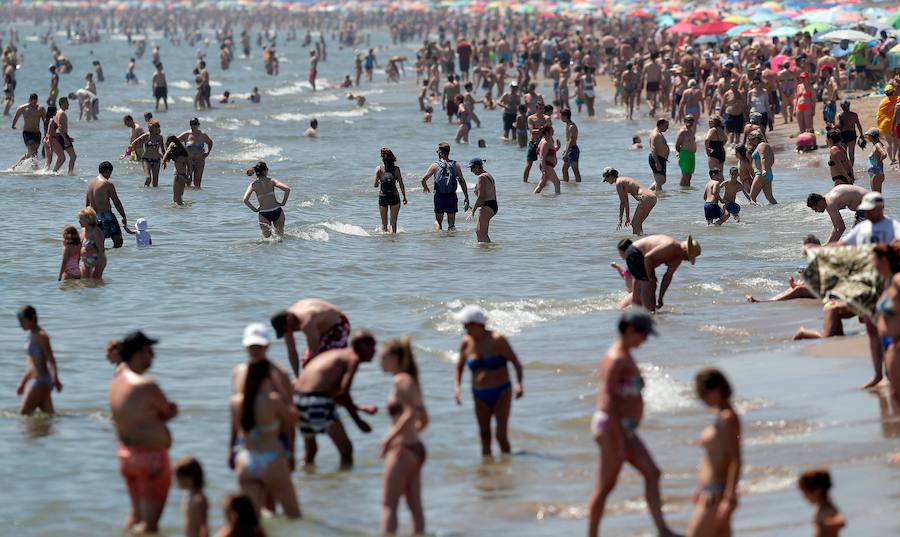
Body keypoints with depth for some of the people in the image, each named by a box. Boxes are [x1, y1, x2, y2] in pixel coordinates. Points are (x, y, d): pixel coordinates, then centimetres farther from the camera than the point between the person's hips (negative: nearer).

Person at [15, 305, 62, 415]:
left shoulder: (41, 336, -12)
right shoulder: (32, 335, 15)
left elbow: (51, 359, -21)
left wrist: (55, 379, -35)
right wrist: (22, 383, 28)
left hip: (40, 381, -10)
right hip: (36, 381, 10)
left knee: (23, 414, -10)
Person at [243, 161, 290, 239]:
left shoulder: (253, 185, 1)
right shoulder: (271, 180, -2)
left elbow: (245, 200, -11)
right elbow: (287, 189, -11)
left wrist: (254, 209, 0)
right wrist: (283, 203, 0)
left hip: (264, 214, 0)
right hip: (277, 212, 0)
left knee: (267, 238, 9)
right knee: (280, 235, 17)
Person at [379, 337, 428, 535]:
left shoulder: (401, 381, -11)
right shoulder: (411, 381, 16)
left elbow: (410, 414, -24)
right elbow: (423, 420, 22)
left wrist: (389, 439, -21)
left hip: (403, 450, -9)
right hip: (415, 447, 9)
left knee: (389, 505, -7)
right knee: (415, 506, 9)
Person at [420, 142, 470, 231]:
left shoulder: (435, 166, -4)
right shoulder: (456, 165, 0)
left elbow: (423, 179, -8)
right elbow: (462, 182, -2)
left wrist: (425, 187, 14)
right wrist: (466, 199, 1)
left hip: (439, 197, -1)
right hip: (452, 196, 1)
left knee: (438, 220, 13)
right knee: (451, 222, 8)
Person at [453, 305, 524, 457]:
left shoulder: (497, 340, -12)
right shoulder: (466, 342, 0)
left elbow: (516, 363, -11)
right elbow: (459, 367, 11)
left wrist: (519, 384, -26)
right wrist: (456, 386, -6)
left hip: (501, 393, -4)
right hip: (480, 396, 4)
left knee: (501, 436, -9)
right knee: (484, 436, 2)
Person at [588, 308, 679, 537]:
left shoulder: (624, 356, 14)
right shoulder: (617, 359, -17)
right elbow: (609, 401, -23)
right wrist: (620, 440, -24)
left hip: (625, 429, 10)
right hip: (612, 428, -10)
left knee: (652, 474, 6)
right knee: (605, 486, -3)